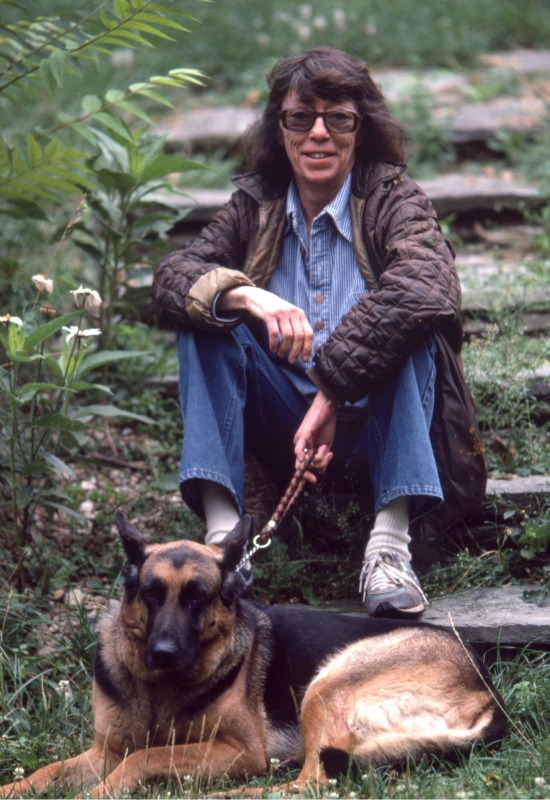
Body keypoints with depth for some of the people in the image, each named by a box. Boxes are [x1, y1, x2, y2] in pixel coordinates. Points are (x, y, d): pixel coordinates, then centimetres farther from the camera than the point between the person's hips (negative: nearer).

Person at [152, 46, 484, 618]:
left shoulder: (392, 197, -6)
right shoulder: (255, 205, 5)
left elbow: (429, 287, -28)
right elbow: (171, 276, -9)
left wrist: (332, 395, -33)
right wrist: (243, 296, -32)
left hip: (374, 424, -3)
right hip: (285, 429, 3)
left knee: (408, 325, -29)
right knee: (205, 321, -17)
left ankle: (390, 543, -41)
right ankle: (222, 534, -30)